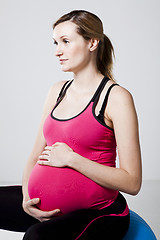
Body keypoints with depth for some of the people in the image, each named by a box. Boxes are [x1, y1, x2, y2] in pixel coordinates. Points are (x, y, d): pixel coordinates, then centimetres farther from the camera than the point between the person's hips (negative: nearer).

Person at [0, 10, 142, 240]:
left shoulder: (116, 97, -10)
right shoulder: (58, 91, 10)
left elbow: (132, 182, -14)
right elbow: (36, 156, 13)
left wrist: (71, 158, -15)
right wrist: (27, 199, -4)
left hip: (99, 212, -7)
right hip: (50, 205, 7)